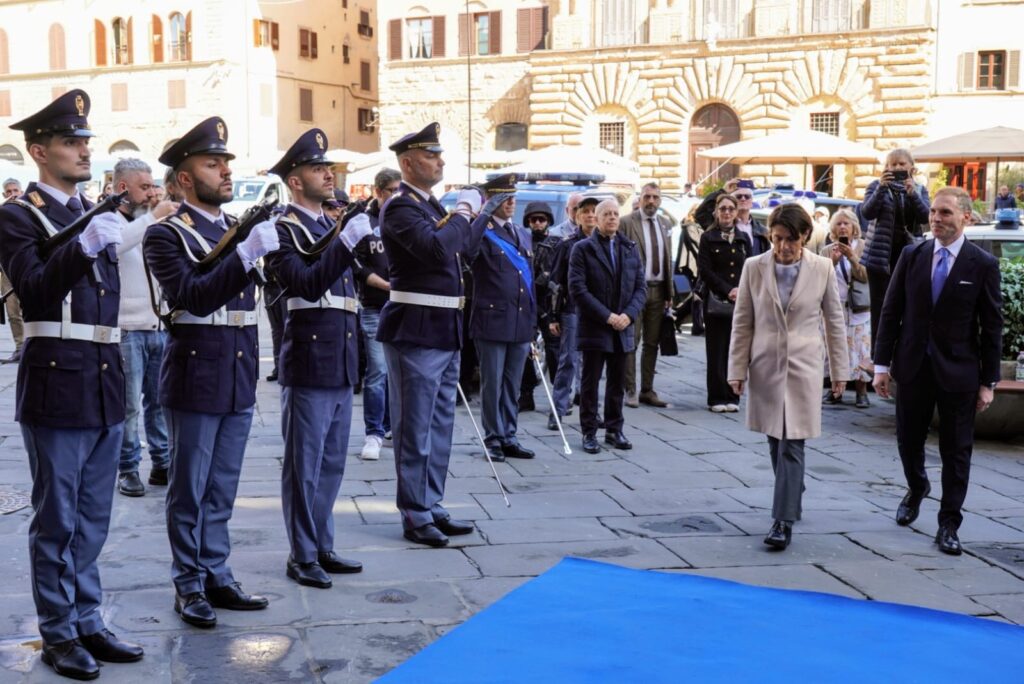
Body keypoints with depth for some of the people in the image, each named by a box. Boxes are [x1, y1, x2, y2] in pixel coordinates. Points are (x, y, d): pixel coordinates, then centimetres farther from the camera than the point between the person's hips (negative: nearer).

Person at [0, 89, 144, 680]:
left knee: (93, 518, 13)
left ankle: (88, 621, 24)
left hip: (106, 387, 7)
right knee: (57, 520, 3)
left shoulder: (96, 215, 15)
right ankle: (58, 634, 15)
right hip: (56, 388, -6)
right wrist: (81, 251, -36)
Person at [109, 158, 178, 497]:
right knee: (129, 405, 0)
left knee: (160, 400, 11)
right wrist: (153, 217, -26)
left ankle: (162, 463, 19)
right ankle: (127, 469, 10)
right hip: (126, 329, -6)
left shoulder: (151, 224, 15)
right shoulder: (108, 220, -4)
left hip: (160, 327, 6)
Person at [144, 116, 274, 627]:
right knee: (189, 490, 5)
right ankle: (189, 586, 15)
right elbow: (191, 297, -23)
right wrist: (246, 255, -32)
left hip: (239, 379, 6)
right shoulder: (165, 234, -8)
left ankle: (216, 576, 23)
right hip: (195, 379, -6)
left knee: (222, 489, 14)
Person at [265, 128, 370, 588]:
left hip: (341, 363, 8)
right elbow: (307, 284, -23)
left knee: (332, 463, 14)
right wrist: (346, 242, -27)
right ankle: (301, 557, 10)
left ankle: (322, 547, 25)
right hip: (309, 364, -8)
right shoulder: (283, 229, -7)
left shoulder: (334, 225, 17)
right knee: (304, 466, 0)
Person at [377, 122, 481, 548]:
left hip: (444, 330, 9)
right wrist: (463, 212, -15)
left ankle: (432, 506, 25)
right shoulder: (400, 207, -13)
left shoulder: (431, 205, 15)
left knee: (440, 426, 15)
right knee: (415, 428, 0)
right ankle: (415, 515, 9)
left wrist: (467, 212, 5)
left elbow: (461, 248, 20)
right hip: (416, 332, -9)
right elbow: (436, 247, -28)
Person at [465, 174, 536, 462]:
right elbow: (466, 249, -30)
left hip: (521, 323, 6)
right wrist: (486, 213, -25)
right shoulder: (483, 232, -6)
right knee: (492, 384, 3)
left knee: (513, 384, 12)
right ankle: (494, 439, 12)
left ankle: (509, 438, 20)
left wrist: (533, 319, 18)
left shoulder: (524, 234, 16)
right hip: (491, 321, -6)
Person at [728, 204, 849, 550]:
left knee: (792, 445, -7)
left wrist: (839, 369, 5)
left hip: (803, 366, -2)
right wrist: (737, 369, 0)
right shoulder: (754, 267, -2)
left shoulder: (822, 268, -3)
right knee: (776, 442, 12)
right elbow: (742, 322, 2)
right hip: (765, 366, 2)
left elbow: (834, 320, 4)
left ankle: (784, 520, -5)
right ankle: (792, 500, 33)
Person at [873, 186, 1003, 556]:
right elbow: (891, 312, 3)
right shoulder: (911, 255, 1)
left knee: (956, 451, 5)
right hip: (913, 368, 2)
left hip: (958, 372, -2)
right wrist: (882, 364, -1)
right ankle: (916, 488, 45)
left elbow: (992, 326, -3)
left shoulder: (983, 264, -6)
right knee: (908, 440, 15)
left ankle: (949, 525, 17)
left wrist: (989, 381, -4)